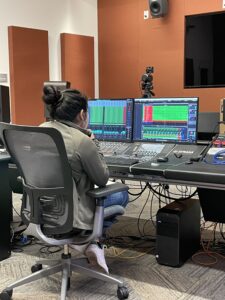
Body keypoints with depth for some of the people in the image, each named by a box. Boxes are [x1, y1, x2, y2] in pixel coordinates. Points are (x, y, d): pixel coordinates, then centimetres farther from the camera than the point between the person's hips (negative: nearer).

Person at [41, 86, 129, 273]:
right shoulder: (82, 141, -22)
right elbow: (102, 179, -8)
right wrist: (94, 144, 0)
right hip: (69, 216, -7)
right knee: (121, 195, 17)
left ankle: (87, 241, 18)